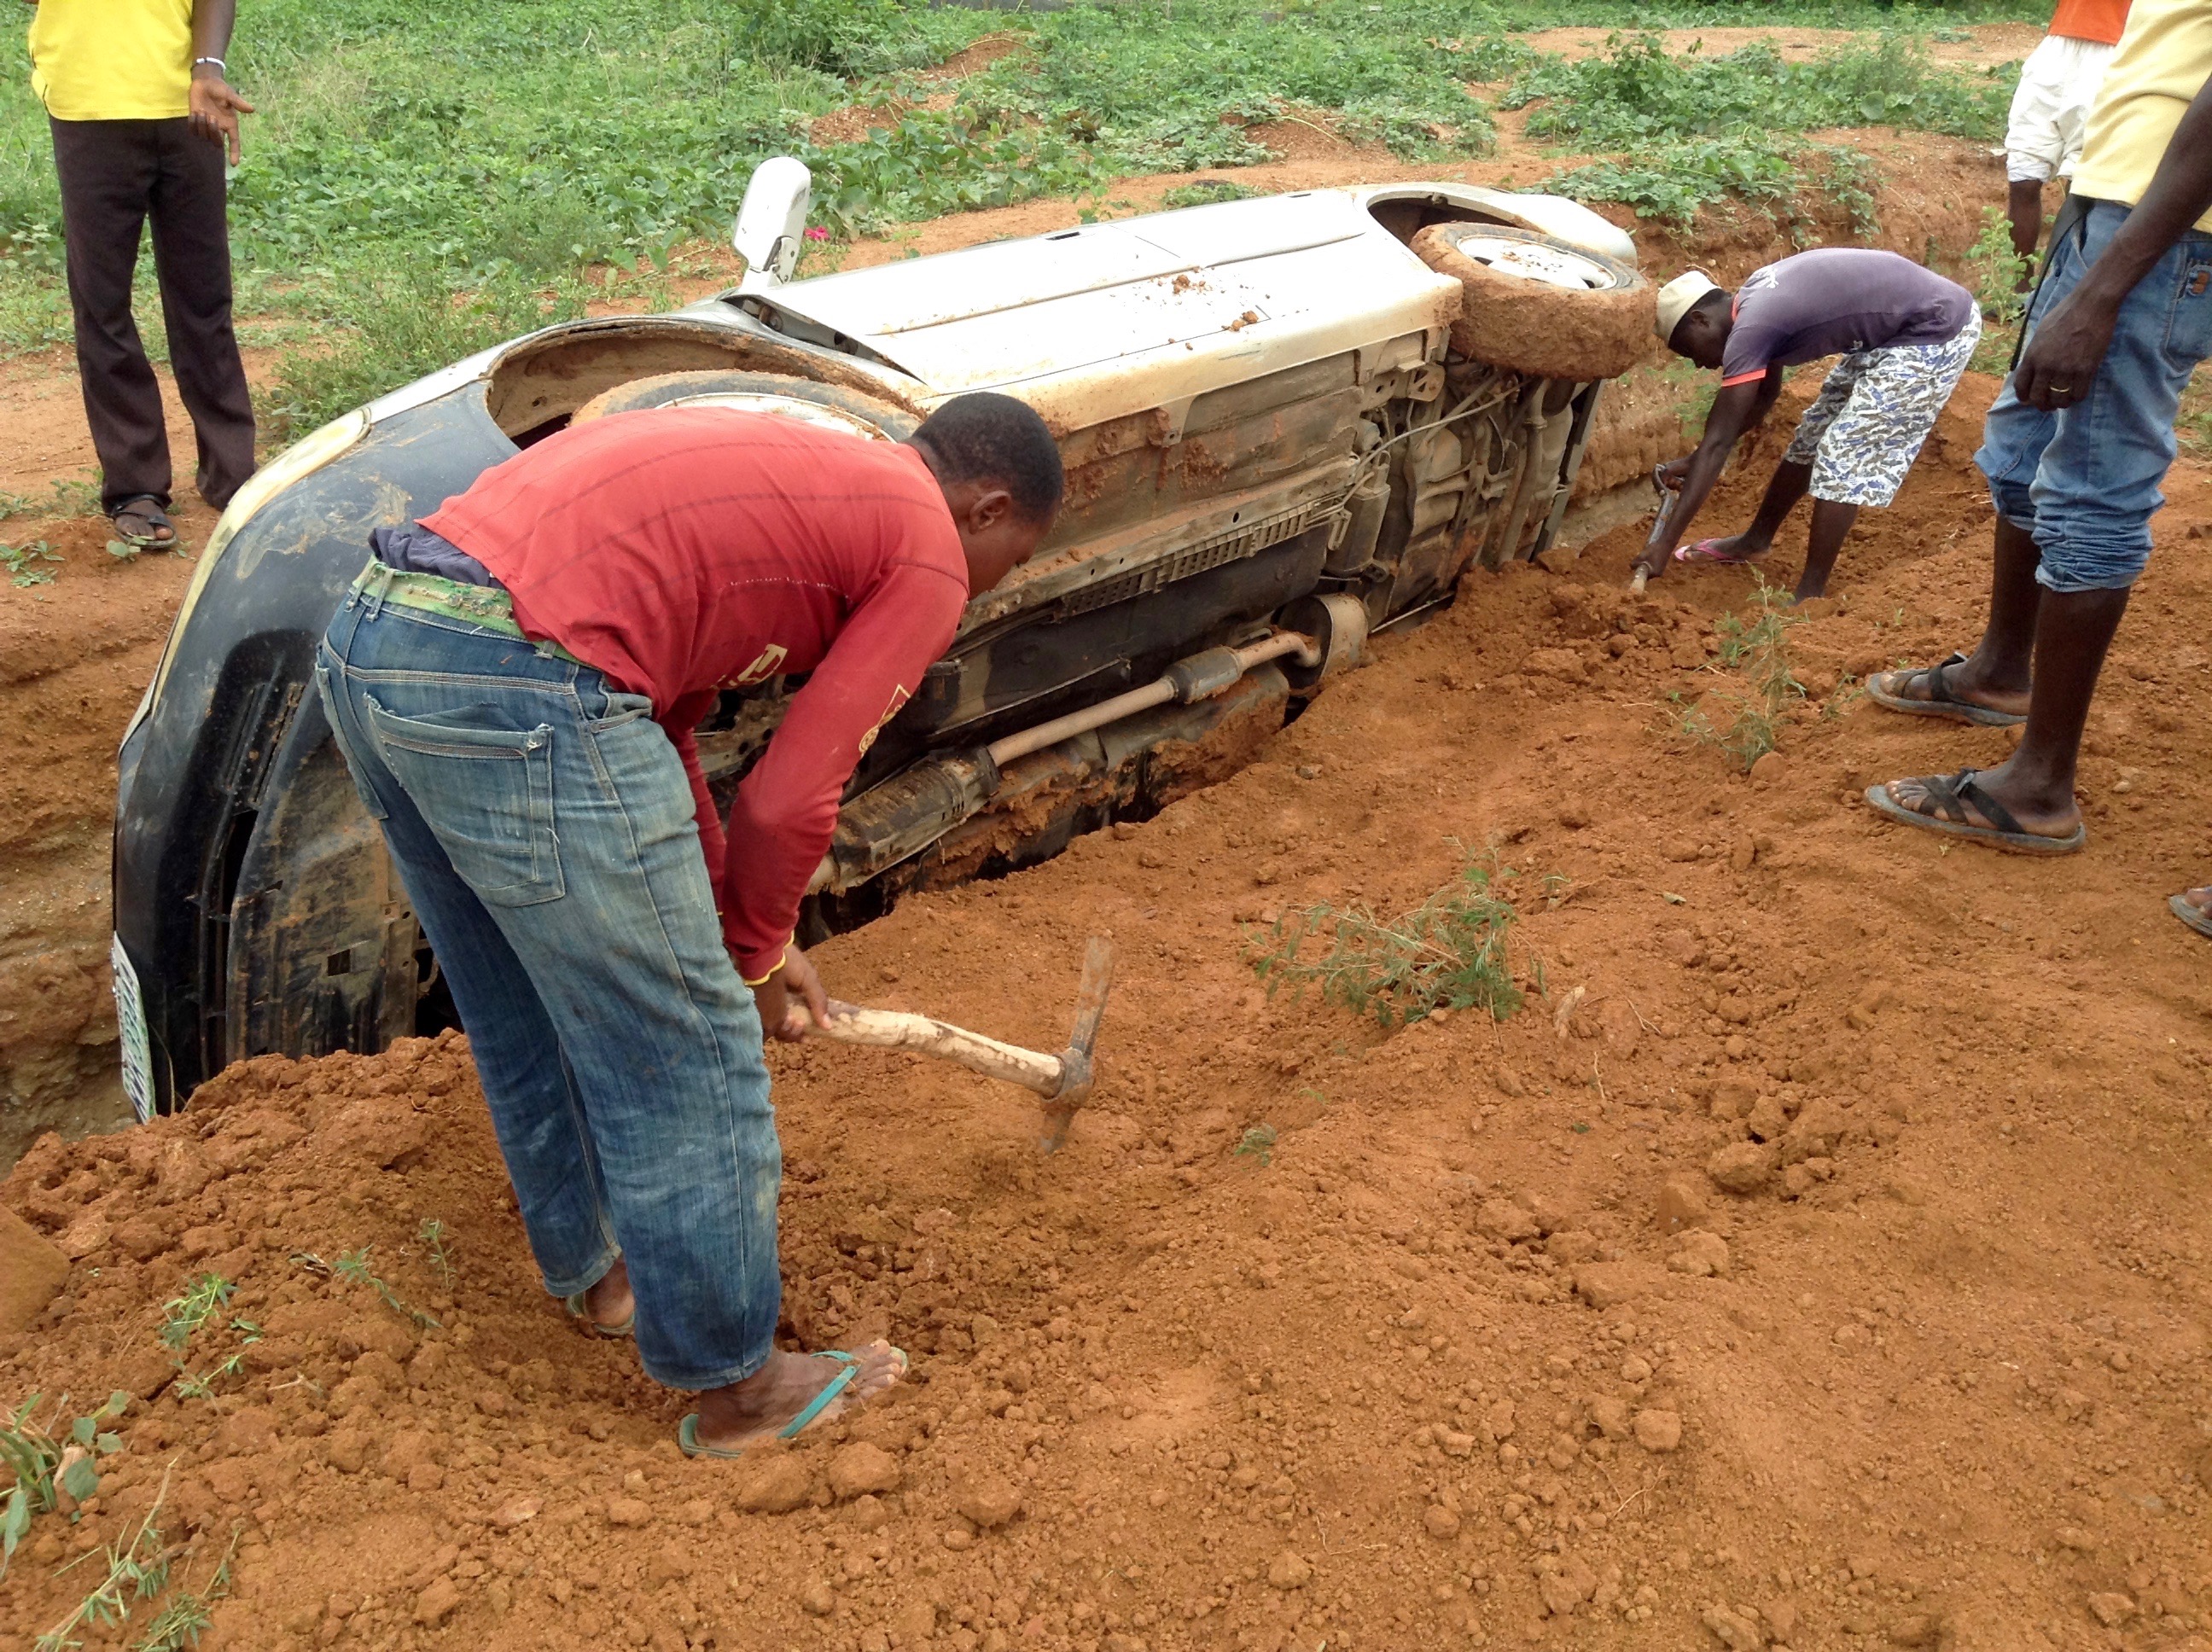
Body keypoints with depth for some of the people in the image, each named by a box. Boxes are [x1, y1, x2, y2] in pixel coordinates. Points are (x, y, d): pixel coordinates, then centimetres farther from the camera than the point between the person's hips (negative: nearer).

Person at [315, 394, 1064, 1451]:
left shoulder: (785, 473, 28)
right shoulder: (926, 559, 3)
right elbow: (788, 800, -2)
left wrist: (742, 927, 29)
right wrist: (754, 954, 18)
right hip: (517, 691, -10)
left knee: (526, 1031, 27)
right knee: (685, 1068, 7)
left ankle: (595, 1273, 48)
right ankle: (734, 1387, 25)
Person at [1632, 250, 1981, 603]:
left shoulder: (1749, 330, -22)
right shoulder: (1755, 302, 4)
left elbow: (1718, 442, -22)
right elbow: (1765, 395, 20)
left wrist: (1665, 543, -20)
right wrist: (1695, 462, 22)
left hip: (1937, 330, -10)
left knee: (1842, 455, -10)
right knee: (1814, 433, 17)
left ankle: (1809, 599, -4)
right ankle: (1756, 540, 34)